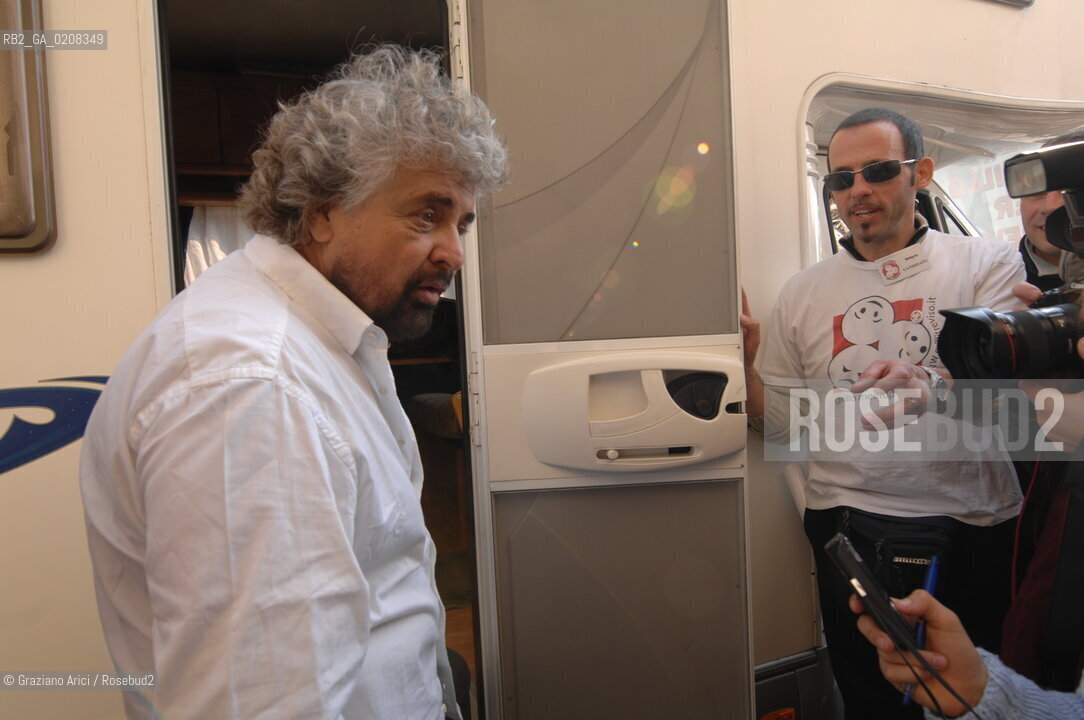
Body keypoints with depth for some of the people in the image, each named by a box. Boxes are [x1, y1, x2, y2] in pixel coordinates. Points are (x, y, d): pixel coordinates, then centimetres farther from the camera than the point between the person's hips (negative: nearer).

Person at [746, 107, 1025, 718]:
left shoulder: (989, 263, 2)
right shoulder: (804, 292, 6)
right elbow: (781, 422, 6)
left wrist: (932, 388, -33)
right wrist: (742, 356, -9)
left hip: (975, 525, -1)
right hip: (850, 525, 1)